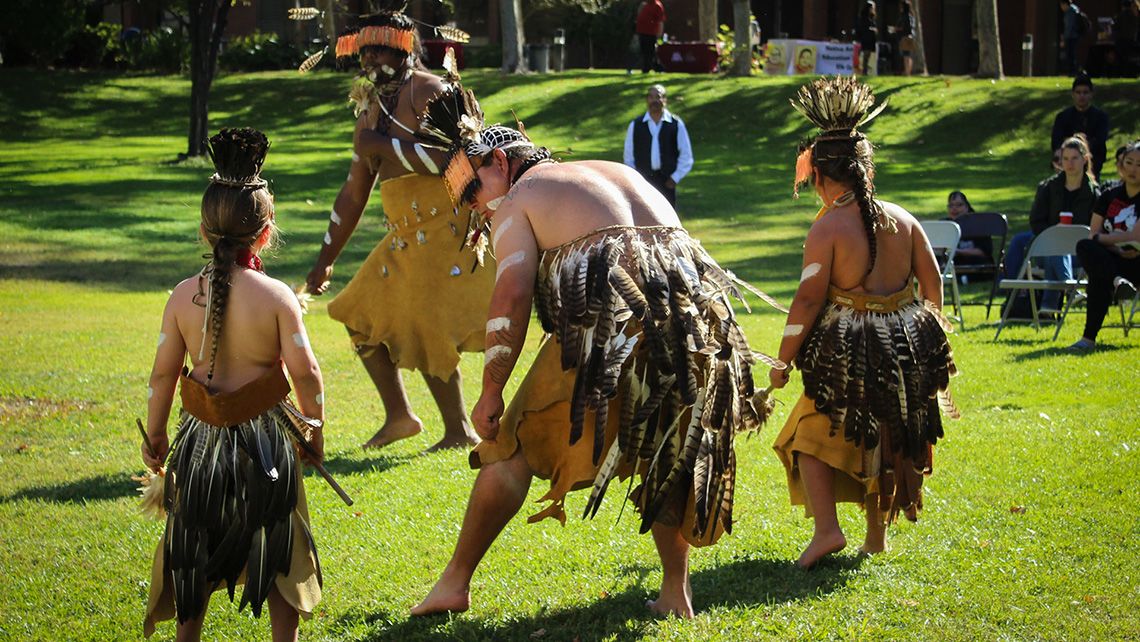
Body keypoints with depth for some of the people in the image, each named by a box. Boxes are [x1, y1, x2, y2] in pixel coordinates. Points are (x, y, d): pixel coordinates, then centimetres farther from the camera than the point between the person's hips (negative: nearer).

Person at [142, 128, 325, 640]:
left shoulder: (183, 296, -6)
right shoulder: (277, 296, -14)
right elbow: (304, 372, -12)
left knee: (195, 546, 16)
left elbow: (163, 373, -1)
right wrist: (313, 428, 3)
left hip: (201, 439, 2)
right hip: (265, 438, -2)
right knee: (275, 548, 10)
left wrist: (155, 436, 11)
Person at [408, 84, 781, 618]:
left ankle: (455, 583, 7)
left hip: (607, 321, -6)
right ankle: (676, 594, 20)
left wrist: (491, 392, -1)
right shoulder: (621, 173, 32)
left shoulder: (517, 201, 12)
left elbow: (512, 294, -3)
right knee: (669, 451, 23)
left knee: (513, 446, 6)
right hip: (692, 313, 6)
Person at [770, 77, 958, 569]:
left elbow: (808, 300, -15)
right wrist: (926, 337, 22)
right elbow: (933, 284, 7)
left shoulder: (827, 229, -13)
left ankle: (826, 527, -8)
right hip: (907, 355, 5)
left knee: (813, 437, 9)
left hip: (848, 357, -5)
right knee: (886, 443, 20)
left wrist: (783, 361, -7)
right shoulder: (902, 220, 3)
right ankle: (877, 534, 26)